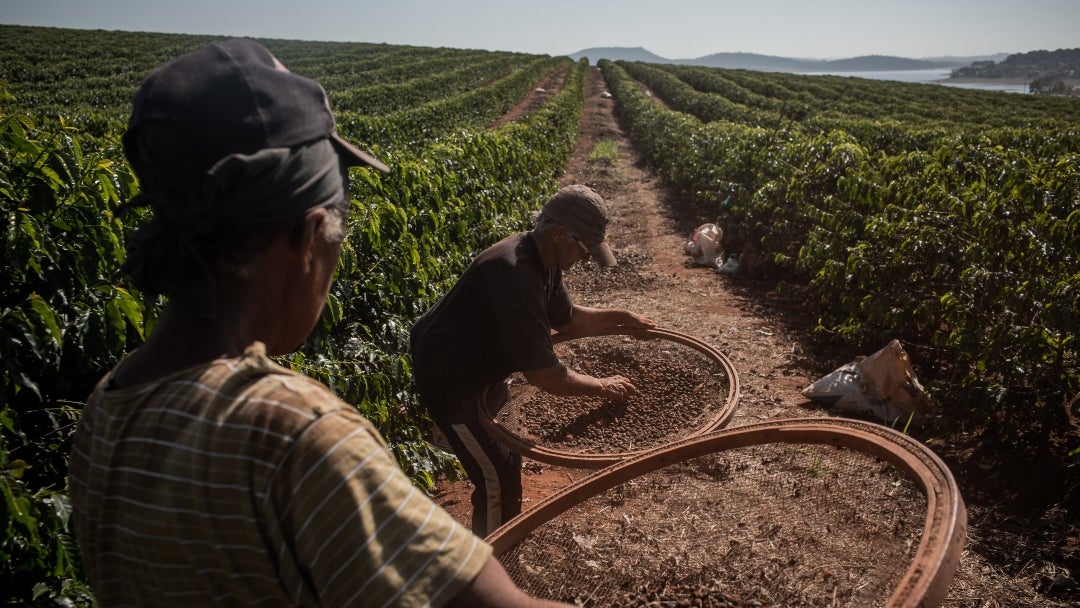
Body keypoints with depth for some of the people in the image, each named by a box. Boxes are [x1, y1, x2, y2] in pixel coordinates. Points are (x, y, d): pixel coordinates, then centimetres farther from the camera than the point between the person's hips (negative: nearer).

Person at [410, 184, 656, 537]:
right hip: (450, 380, -10)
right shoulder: (514, 278, -36)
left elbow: (567, 320, 12)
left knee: (507, 457, 24)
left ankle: (500, 540, 46)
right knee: (498, 480, -3)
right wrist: (602, 387, -20)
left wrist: (618, 317, 1)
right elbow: (543, 375, -33)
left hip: (481, 369, 10)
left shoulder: (544, 260, -5)